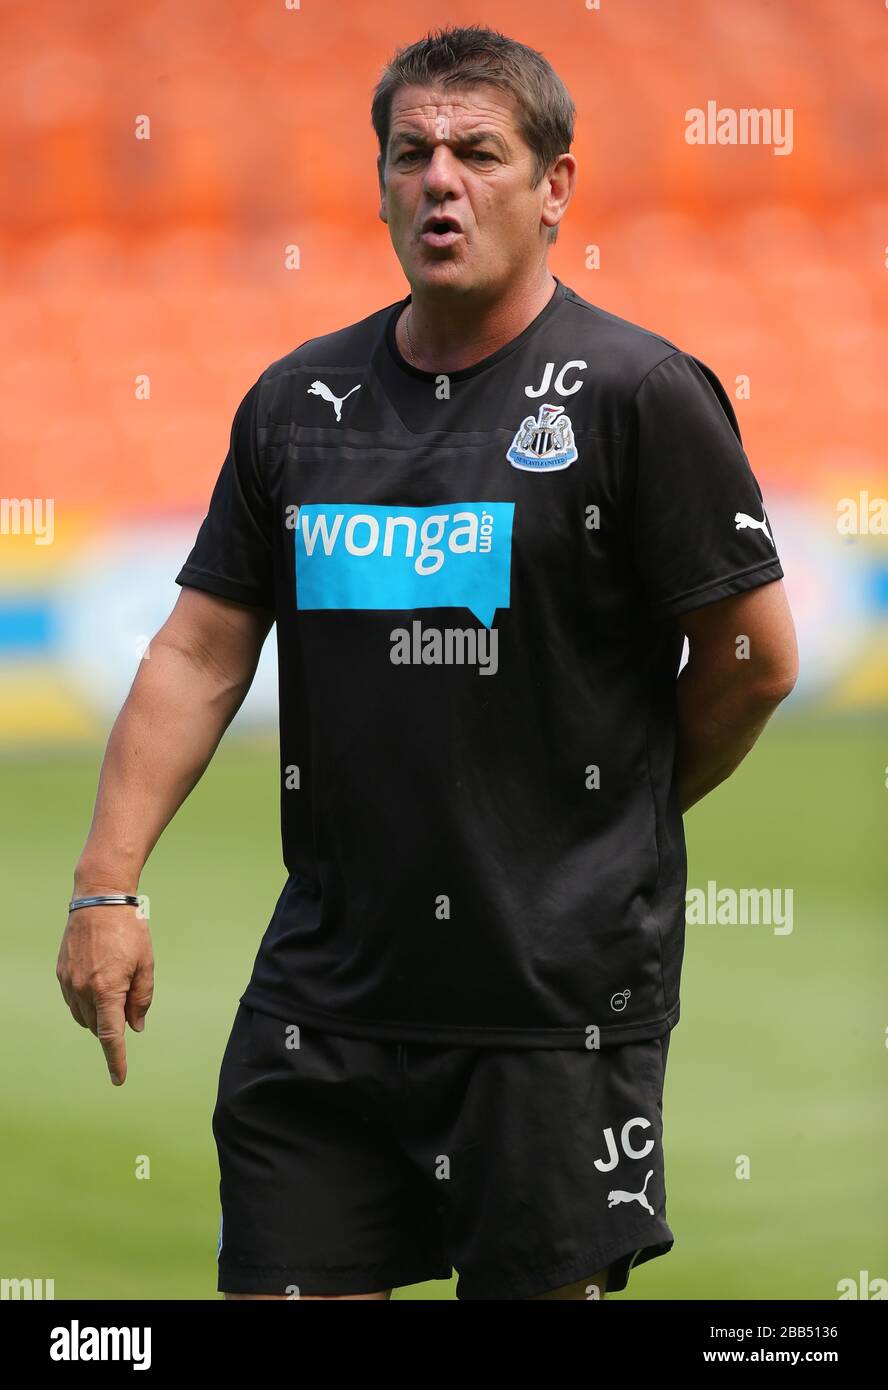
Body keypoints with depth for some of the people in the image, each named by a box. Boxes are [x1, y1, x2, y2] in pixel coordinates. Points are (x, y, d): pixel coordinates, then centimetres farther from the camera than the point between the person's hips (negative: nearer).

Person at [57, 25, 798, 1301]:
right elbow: (201, 654, 11)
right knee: (280, 1284, 3)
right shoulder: (297, 402, 9)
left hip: (556, 991, -5)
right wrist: (107, 885, 2)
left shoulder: (637, 393, -6)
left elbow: (755, 658, -4)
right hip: (327, 983, 5)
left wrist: (620, 818, 8)